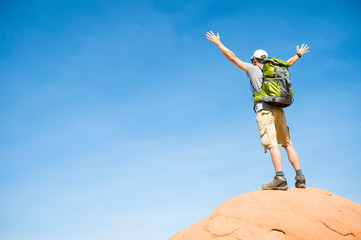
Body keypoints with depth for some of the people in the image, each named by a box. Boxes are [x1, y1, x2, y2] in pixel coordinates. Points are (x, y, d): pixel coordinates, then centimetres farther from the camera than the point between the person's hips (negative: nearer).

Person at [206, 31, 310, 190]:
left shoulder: (253, 69, 10)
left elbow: (232, 57, 12)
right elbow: (289, 62, 44)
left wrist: (218, 43, 22)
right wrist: (299, 54, 64)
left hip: (264, 110, -6)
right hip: (279, 110, 6)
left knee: (272, 144, -15)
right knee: (287, 144, 6)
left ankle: (280, 179, -25)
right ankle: (300, 177, -1)